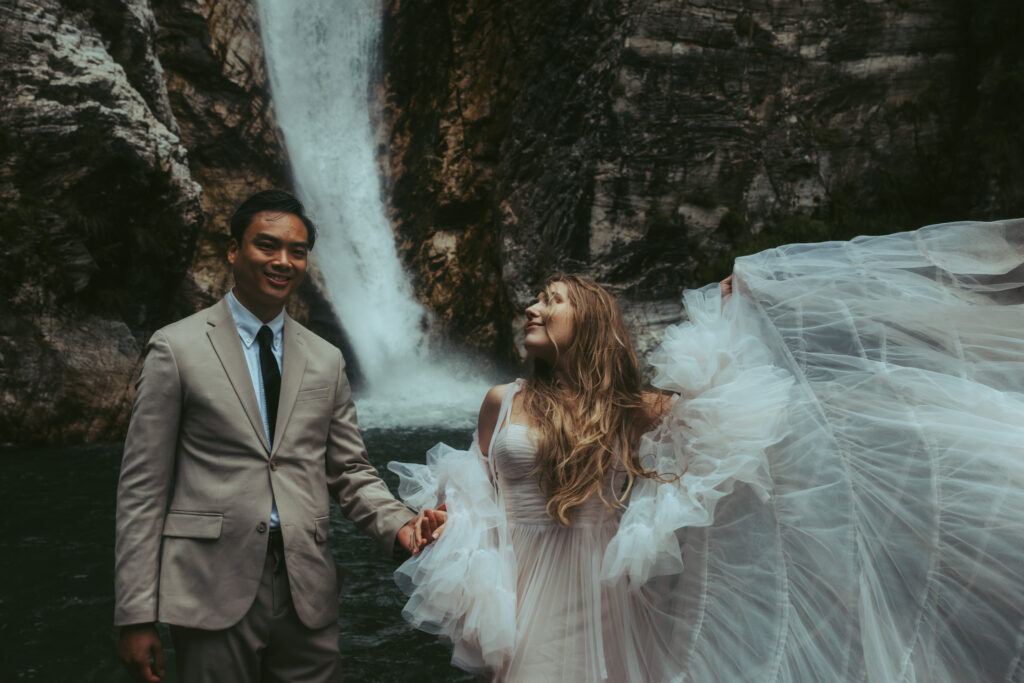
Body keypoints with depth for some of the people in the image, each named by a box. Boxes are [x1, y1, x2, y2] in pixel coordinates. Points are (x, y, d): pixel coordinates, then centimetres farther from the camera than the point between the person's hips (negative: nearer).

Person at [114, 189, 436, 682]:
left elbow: (350, 471, 12)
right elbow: (142, 487, -4)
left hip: (308, 591, 4)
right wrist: (137, 618, -8)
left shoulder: (326, 360, 10)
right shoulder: (177, 348, -2)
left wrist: (398, 524, -8)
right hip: (213, 594, -3)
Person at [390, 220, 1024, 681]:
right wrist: (448, 521, -8)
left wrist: (731, 307, 2)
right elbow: (477, 492, 12)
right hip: (523, 595, 0)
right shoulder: (503, 402, 4)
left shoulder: (625, 409, 3)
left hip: (601, 598, 0)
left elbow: (710, 398, 4)